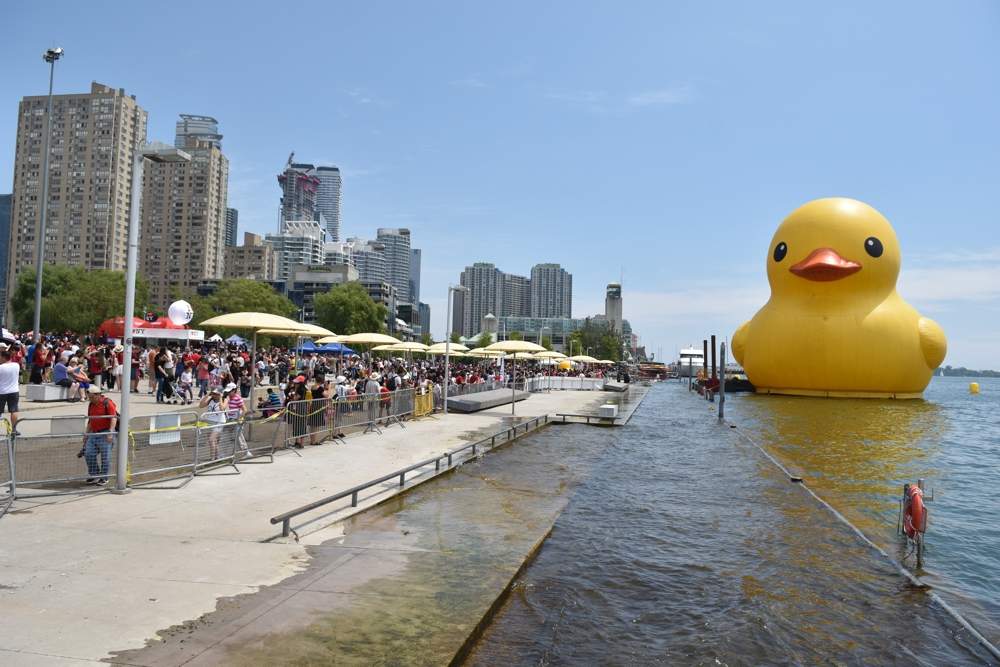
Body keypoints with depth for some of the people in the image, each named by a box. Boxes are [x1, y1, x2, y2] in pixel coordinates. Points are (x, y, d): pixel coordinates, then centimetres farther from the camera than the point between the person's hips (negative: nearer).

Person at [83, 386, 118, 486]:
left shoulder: (107, 403, -9)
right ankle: (95, 475, 18)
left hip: (105, 434, -7)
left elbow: (114, 418, -17)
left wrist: (110, 433, -25)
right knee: (88, 454, 3)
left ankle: (104, 478, 10)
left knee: (105, 457, -2)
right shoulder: (91, 405, 14)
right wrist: (86, 434, 21)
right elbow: (90, 421, 23)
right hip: (94, 433, 7)